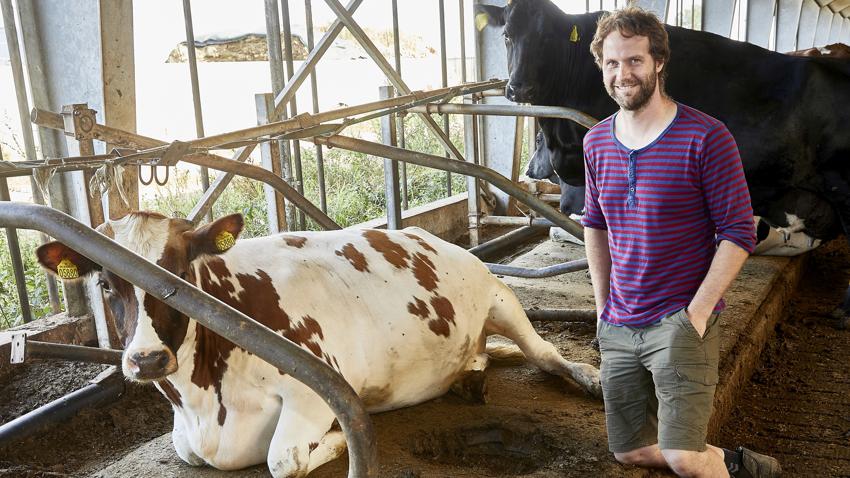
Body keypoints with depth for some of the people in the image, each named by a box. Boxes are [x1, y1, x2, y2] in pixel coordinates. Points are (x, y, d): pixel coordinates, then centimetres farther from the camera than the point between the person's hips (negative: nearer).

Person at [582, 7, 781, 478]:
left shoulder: (705, 137, -12)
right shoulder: (596, 142, 4)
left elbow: (738, 232, -11)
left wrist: (697, 312, -16)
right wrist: (602, 306, 11)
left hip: (681, 320, -6)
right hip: (619, 327, 6)